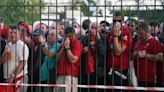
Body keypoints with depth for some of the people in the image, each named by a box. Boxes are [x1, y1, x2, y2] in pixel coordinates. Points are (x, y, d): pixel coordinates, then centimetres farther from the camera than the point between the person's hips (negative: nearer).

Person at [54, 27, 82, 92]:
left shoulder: (77, 43, -2)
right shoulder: (63, 44, 21)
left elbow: (73, 60, -13)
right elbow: (57, 59, 13)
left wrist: (67, 47, -9)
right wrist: (63, 48, 2)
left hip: (70, 76, -7)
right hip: (60, 76, 7)